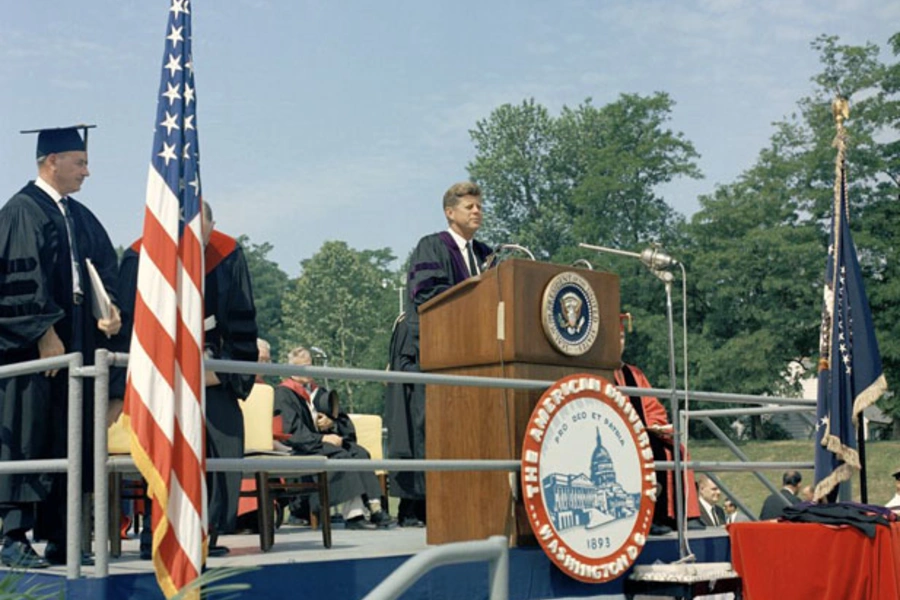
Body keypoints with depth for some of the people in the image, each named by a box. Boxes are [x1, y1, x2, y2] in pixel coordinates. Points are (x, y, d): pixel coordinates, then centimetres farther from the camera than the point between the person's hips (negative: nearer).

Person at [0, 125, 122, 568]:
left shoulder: (80, 216, 17)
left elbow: (103, 266, 16)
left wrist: (109, 308, -3)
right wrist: (44, 333, -19)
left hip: (75, 344, 8)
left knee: (67, 440, 8)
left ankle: (57, 538, 13)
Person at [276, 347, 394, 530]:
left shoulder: (319, 392, 24)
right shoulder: (283, 394, 2)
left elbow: (344, 423, 19)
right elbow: (291, 430, -11)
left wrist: (331, 423, -5)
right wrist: (322, 438, -21)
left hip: (325, 441, 6)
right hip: (300, 449, -6)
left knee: (360, 452, -22)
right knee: (342, 456, -32)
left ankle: (374, 507, -33)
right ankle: (352, 515, -39)